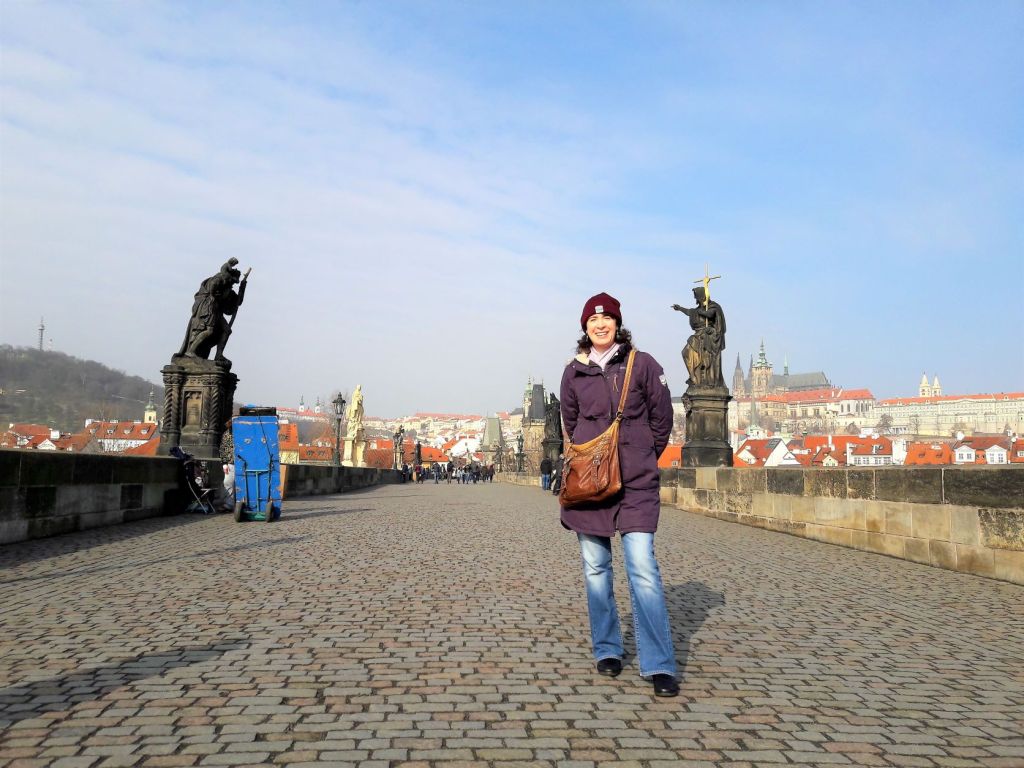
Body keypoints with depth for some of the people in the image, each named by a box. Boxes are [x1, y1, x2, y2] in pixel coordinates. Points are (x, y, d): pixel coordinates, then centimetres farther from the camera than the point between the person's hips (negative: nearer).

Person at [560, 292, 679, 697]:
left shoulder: (642, 364, 0)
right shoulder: (574, 371, 7)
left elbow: (662, 417, 8)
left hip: (636, 483, -2)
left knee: (643, 569, -9)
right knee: (595, 568, 9)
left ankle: (659, 666, -3)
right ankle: (606, 650, 24)